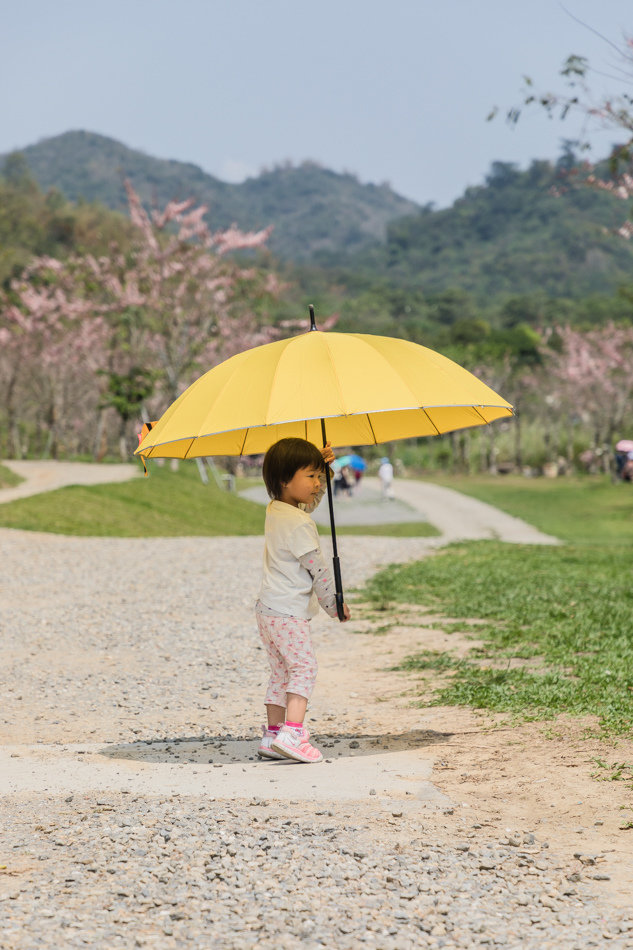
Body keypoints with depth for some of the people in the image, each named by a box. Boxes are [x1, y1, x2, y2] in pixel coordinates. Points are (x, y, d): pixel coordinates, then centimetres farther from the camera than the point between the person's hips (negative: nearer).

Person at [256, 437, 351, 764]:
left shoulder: (275, 511, 9)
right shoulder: (299, 524, -18)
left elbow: (311, 500, 30)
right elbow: (318, 570, -13)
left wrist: (322, 466, 16)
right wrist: (334, 604, 0)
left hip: (267, 610, 9)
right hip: (289, 613, -9)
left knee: (281, 673, 13)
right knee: (304, 666, -9)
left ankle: (273, 734, 15)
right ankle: (292, 733, -19)